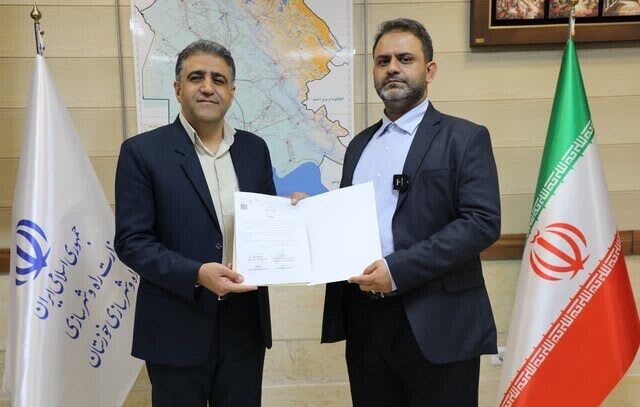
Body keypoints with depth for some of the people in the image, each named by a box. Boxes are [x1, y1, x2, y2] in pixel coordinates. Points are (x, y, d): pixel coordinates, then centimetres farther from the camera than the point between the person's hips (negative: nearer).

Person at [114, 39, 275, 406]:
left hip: (245, 322, 4)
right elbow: (131, 241, -10)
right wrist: (196, 274, -23)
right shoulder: (143, 151, -6)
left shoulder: (255, 148, 6)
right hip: (177, 328, -3)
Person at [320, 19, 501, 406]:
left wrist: (398, 270, -20)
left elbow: (482, 222, -13)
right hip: (365, 321, 5)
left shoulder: (464, 137, -2)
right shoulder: (360, 144, 15)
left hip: (436, 325, -5)